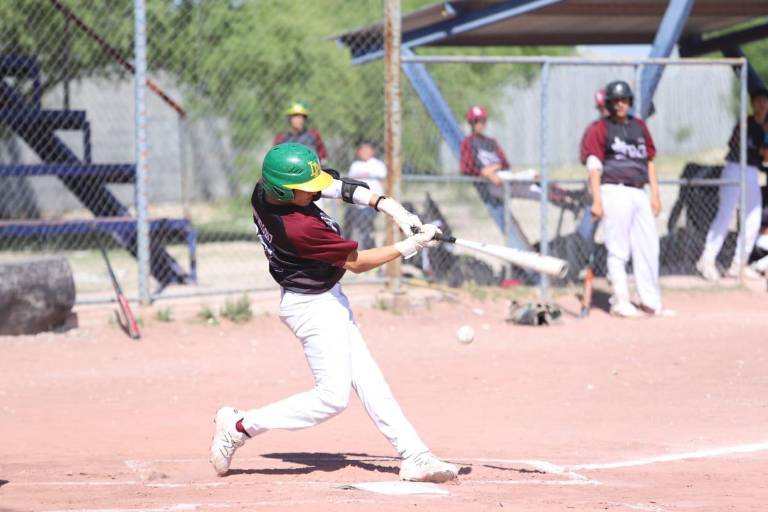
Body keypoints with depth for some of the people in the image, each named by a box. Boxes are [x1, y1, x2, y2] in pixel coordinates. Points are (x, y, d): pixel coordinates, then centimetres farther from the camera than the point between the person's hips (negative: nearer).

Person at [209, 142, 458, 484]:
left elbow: (336, 187, -1)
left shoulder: (263, 191, -11)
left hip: (327, 300, 10)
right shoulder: (300, 228, -34)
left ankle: (414, 456, 13)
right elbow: (356, 262, -22)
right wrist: (409, 247, -16)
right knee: (332, 397, -5)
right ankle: (239, 426, 2)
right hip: (315, 307, -10)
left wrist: (387, 205, -11)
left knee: (367, 380, 10)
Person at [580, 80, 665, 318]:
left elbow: (649, 162, 20)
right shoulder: (599, 129, 0)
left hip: (639, 193, 6)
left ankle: (651, 300, 13)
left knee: (648, 247, 4)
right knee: (618, 251, -5)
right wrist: (597, 200, -14)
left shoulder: (639, 127, 17)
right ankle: (620, 302, 0)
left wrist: (655, 195, 13)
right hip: (614, 192, -6)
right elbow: (594, 165, -6)